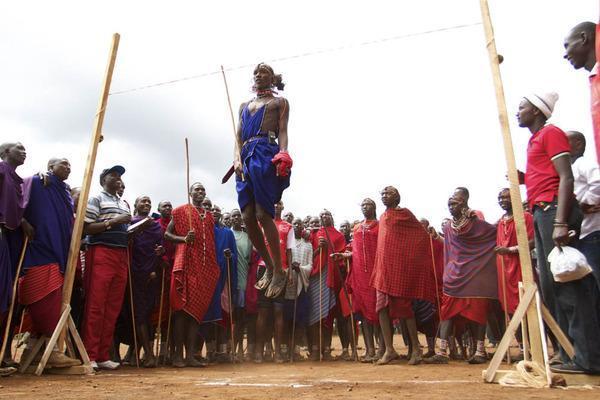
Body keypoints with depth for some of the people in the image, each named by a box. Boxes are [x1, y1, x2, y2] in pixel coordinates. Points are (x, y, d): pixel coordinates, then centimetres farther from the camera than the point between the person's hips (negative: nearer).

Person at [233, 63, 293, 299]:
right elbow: (238, 137, 19)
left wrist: (283, 155, -16)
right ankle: (269, 267, 6)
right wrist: (237, 159, 0)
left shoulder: (280, 102, 17)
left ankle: (279, 271, -9)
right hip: (246, 156, 6)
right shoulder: (244, 106, 29)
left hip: (267, 154, -5)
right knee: (248, 217, -5)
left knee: (263, 214, -16)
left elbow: (283, 132, 3)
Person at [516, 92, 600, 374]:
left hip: (554, 209, -9)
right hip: (541, 213, 9)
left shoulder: (551, 133, -2)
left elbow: (566, 178, -13)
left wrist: (560, 223, -22)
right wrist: (524, 179, 10)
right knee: (551, 285, 8)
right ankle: (571, 352, 13)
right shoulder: (535, 140, 23)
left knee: (567, 283, -9)